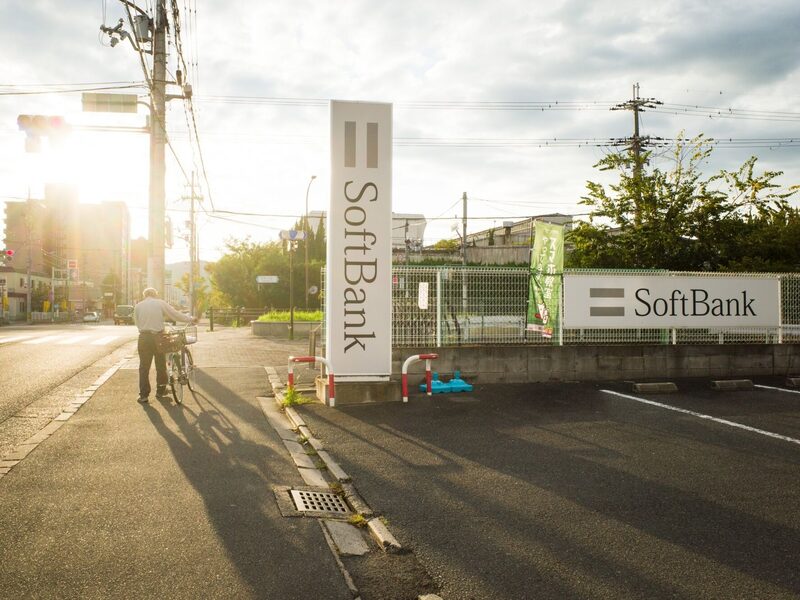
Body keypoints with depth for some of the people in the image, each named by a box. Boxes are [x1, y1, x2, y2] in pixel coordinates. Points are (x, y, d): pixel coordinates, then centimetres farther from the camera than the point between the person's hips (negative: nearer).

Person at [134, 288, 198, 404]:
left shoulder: (138, 306, 6)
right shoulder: (160, 303, 1)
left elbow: (137, 322, 7)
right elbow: (176, 315, 0)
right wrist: (191, 319, 9)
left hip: (144, 338, 1)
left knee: (144, 367, 6)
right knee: (161, 365, 14)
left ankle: (144, 395, 3)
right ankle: (160, 391, 23)